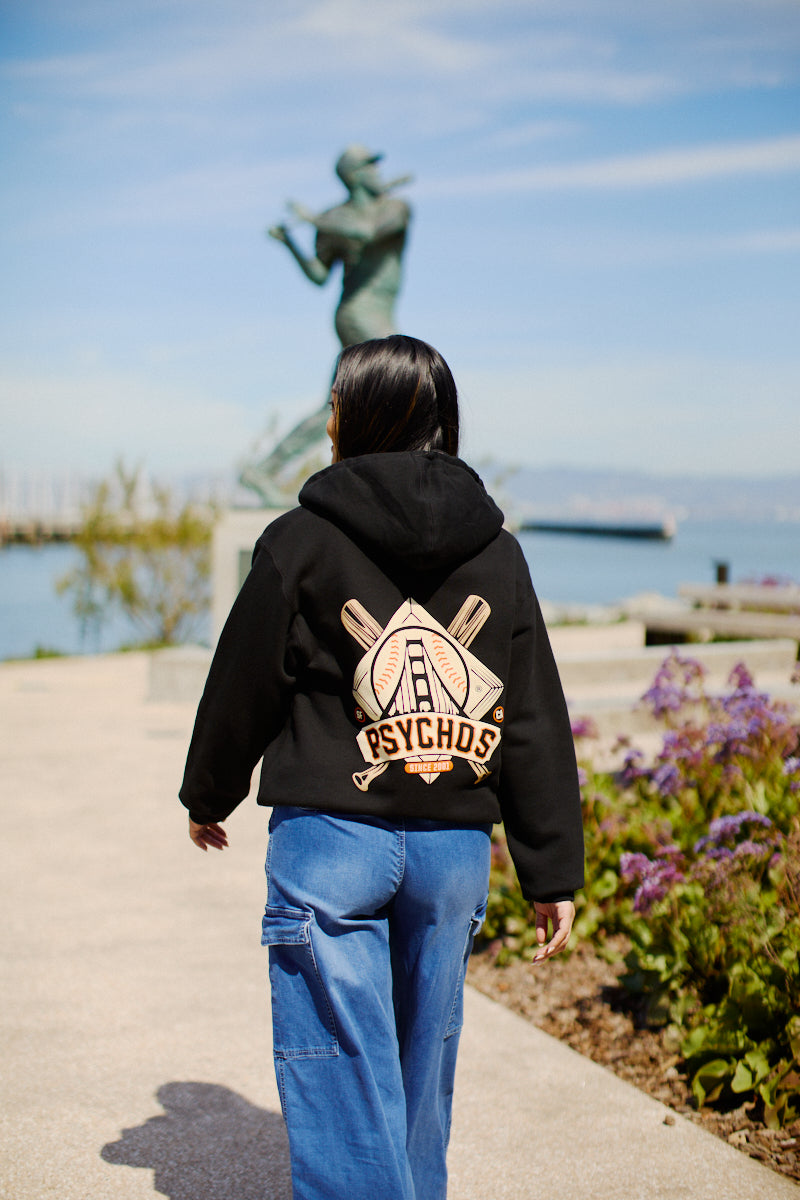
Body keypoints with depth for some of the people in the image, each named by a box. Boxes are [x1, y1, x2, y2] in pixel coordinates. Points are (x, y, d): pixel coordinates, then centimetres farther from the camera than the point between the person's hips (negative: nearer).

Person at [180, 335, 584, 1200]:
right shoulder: (496, 552, 5)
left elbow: (243, 685, 1)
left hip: (331, 837, -4)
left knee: (342, 1071, 2)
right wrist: (553, 872, 7)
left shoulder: (302, 540, -7)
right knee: (422, 1062, 19)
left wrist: (207, 796, 19)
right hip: (456, 846, 5)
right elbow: (537, 722, 3)